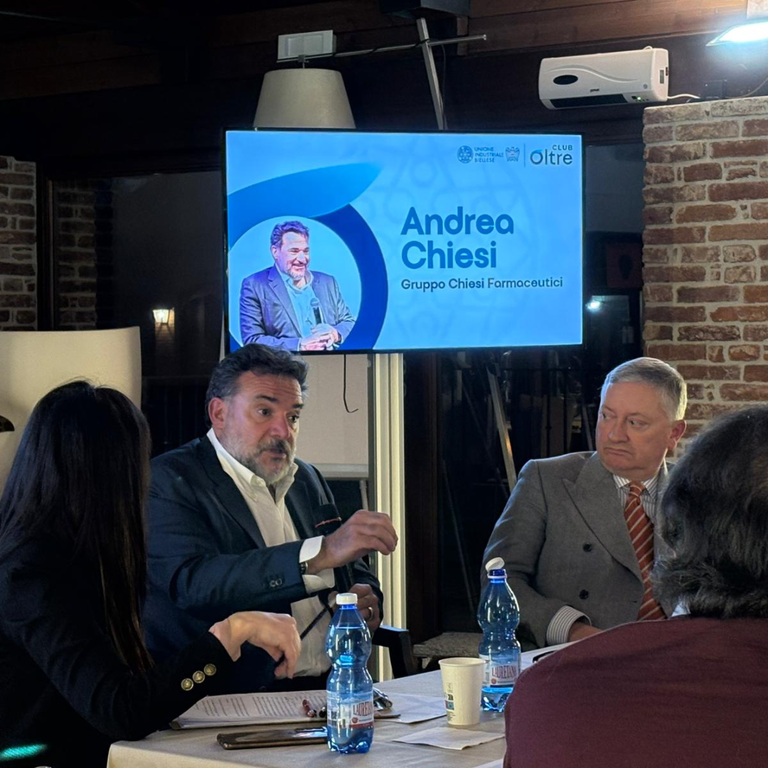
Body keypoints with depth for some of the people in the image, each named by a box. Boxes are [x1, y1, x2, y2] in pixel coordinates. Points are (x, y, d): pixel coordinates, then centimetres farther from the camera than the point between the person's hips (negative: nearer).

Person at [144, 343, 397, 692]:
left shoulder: (305, 480, 20)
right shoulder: (168, 480, -4)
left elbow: (355, 572, 29)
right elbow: (192, 582, -22)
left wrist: (365, 599, 3)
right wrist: (321, 553, -30)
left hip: (331, 686, 9)